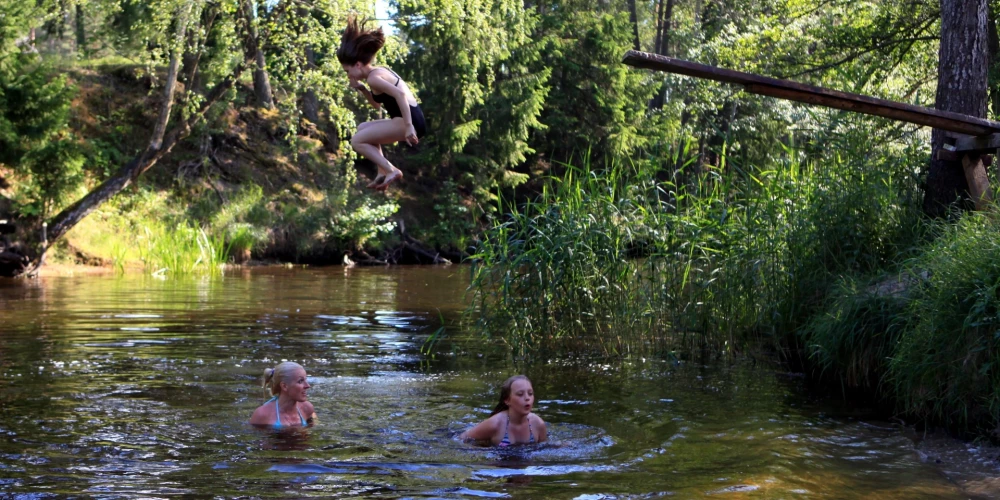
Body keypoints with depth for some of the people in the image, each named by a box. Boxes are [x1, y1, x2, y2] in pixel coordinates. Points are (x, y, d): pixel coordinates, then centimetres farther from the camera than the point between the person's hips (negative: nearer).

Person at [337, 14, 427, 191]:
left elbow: (400, 94, -26)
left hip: (410, 121, -10)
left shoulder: (373, 77, -12)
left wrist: (409, 126, -30)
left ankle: (391, 171, -8)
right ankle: (383, 172, 17)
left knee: (357, 141, -6)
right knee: (363, 129, 26)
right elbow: (377, 104, 30)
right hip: (408, 120, 10)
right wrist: (361, 88, 15)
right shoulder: (379, 72, 18)